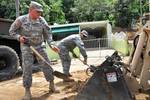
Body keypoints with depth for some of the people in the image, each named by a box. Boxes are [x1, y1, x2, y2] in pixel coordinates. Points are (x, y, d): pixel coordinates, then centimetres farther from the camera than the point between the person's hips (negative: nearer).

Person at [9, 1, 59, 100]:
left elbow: (47, 33, 0)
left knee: (47, 65, 5)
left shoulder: (42, 20, -7)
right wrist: (19, 37, -19)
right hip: (26, 48, -3)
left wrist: (51, 45, -11)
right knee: (27, 68, -6)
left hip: (39, 47, 3)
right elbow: (12, 31, -2)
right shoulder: (21, 20, -14)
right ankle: (27, 91, 6)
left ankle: (52, 85, 22)